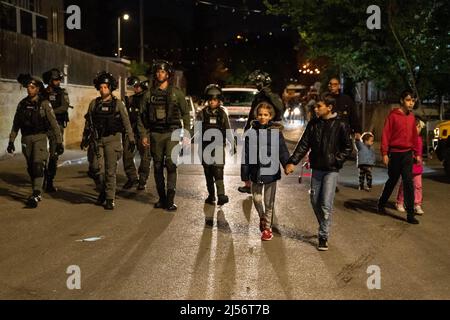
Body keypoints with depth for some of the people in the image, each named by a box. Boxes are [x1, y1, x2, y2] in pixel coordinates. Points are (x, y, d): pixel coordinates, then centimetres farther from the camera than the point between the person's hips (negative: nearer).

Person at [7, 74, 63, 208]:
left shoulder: (44, 104, -5)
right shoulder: (22, 104, 8)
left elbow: (54, 123, -5)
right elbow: (16, 124, 14)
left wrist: (59, 142, -8)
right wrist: (11, 141, 11)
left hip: (40, 137, -5)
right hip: (26, 139, 5)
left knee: (38, 165, -15)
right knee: (30, 167, 9)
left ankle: (37, 194, -19)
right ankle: (37, 193, 21)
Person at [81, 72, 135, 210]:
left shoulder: (118, 104, 2)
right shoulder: (94, 104, 9)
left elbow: (126, 122, 2)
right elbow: (88, 122, 15)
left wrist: (131, 139, -3)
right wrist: (85, 139, 15)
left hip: (112, 139, -2)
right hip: (97, 140, 2)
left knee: (110, 170, -2)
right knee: (99, 169, -5)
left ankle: (110, 199, 6)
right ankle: (103, 190, 22)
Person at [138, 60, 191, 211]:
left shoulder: (176, 92, 4)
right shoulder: (149, 94, 8)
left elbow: (185, 113, 8)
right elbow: (142, 116, 11)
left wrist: (186, 133, 2)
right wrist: (143, 135, 3)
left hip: (172, 133, -3)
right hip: (155, 134, 3)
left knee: (171, 163, -15)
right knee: (158, 166, 6)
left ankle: (170, 200, -13)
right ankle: (162, 198, 17)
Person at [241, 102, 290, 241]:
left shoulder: (276, 132, -4)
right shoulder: (251, 133, -1)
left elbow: (283, 152, -1)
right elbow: (246, 155, 2)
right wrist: (245, 175, 2)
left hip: (271, 172, -1)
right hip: (256, 172, 1)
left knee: (269, 202, 7)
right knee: (256, 199, 11)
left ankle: (268, 227, 23)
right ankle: (262, 217, 40)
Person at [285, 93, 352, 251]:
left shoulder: (340, 125, -8)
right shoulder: (313, 124, 3)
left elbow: (348, 148, -2)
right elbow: (304, 144, 2)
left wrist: (336, 160, -13)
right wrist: (292, 162, -8)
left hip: (331, 170, -5)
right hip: (316, 168, 5)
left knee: (326, 204, -7)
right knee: (315, 201, 10)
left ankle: (324, 236, 0)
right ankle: (324, 227, 31)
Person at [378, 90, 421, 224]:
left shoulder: (411, 117, 8)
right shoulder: (393, 115, -7)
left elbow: (414, 136, 14)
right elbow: (386, 135, -9)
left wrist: (417, 154, 12)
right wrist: (384, 153, -13)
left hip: (407, 154, 3)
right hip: (395, 153, -3)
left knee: (409, 183, -4)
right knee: (392, 181, 9)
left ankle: (410, 214, -4)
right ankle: (381, 204, 32)